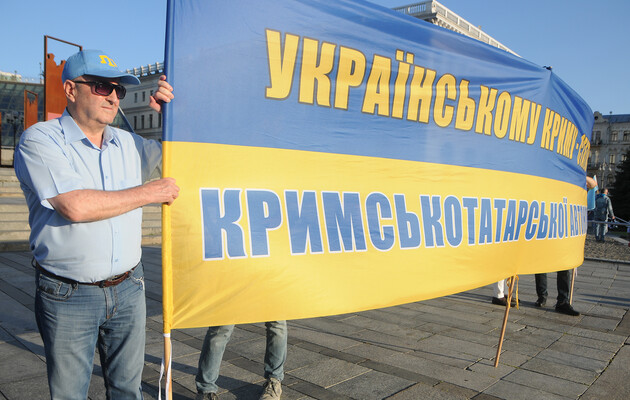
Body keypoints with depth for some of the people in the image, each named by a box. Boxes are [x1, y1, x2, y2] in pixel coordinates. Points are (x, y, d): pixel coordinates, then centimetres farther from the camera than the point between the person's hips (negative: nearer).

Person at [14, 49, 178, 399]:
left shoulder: (128, 144, 8)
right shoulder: (40, 140, -8)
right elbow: (75, 206, -22)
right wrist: (150, 193, -15)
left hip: (128, 289, 5)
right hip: (68, 296, -4)